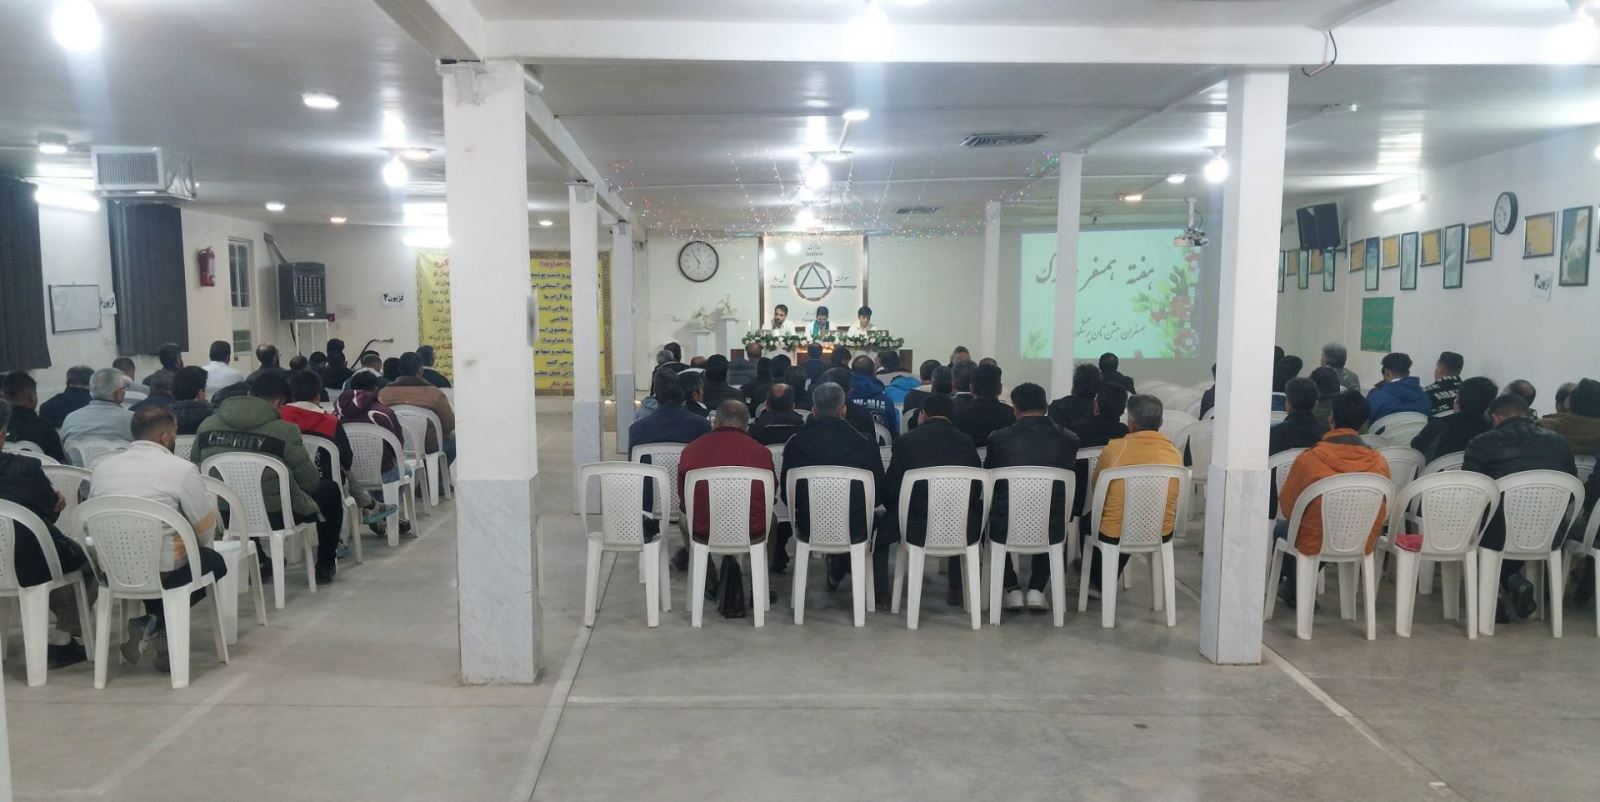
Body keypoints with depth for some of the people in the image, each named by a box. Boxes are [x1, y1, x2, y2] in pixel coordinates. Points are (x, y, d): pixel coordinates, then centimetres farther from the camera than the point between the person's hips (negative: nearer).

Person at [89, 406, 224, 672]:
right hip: (163, 573, -6)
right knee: (215, 561, 23)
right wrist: (197, 545, 14)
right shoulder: (182, 469, -11)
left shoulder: (103, 466, 5)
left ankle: (154, 624, 17)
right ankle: (157, 624, 4)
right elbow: (206, 527, -6)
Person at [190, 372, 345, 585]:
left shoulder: (207, 425, -5)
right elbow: (310, 481, -9)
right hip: (275, 515, -5)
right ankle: (325, 567, 28)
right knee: (331, 491, 20)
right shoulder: (284, 431, -18)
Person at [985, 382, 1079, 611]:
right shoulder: (1069, 439, -2)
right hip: (1051, 531, 2)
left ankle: (1012, 590, 26)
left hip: (1007, 529, -1)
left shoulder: (998, 438, -7)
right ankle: (1036, 590, 25)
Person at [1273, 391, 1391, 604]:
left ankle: (1297, 590, 38)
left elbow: (1287, 506, -4)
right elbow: (1383, 513, 3)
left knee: (1281, 528, 27)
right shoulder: (1379, 462, -11)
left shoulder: (1308, 459, -18)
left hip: (1316, 543, -3)